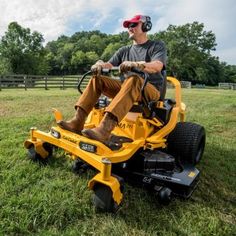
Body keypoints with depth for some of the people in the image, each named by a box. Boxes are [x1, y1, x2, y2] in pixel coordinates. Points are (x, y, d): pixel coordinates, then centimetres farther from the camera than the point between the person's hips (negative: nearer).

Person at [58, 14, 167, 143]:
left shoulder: (158, 45, 6)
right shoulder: (124, 50, 20)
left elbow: (157, 66, -15)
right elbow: (109, 65, 8)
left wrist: (135, 64, -33)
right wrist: (100, 64, -17)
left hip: (151, 90, -4)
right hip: (128, 88, 5)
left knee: (133, 79, -37)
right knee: (97, 78, -12)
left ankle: (105, 128, -51)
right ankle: (78, 121, -24)